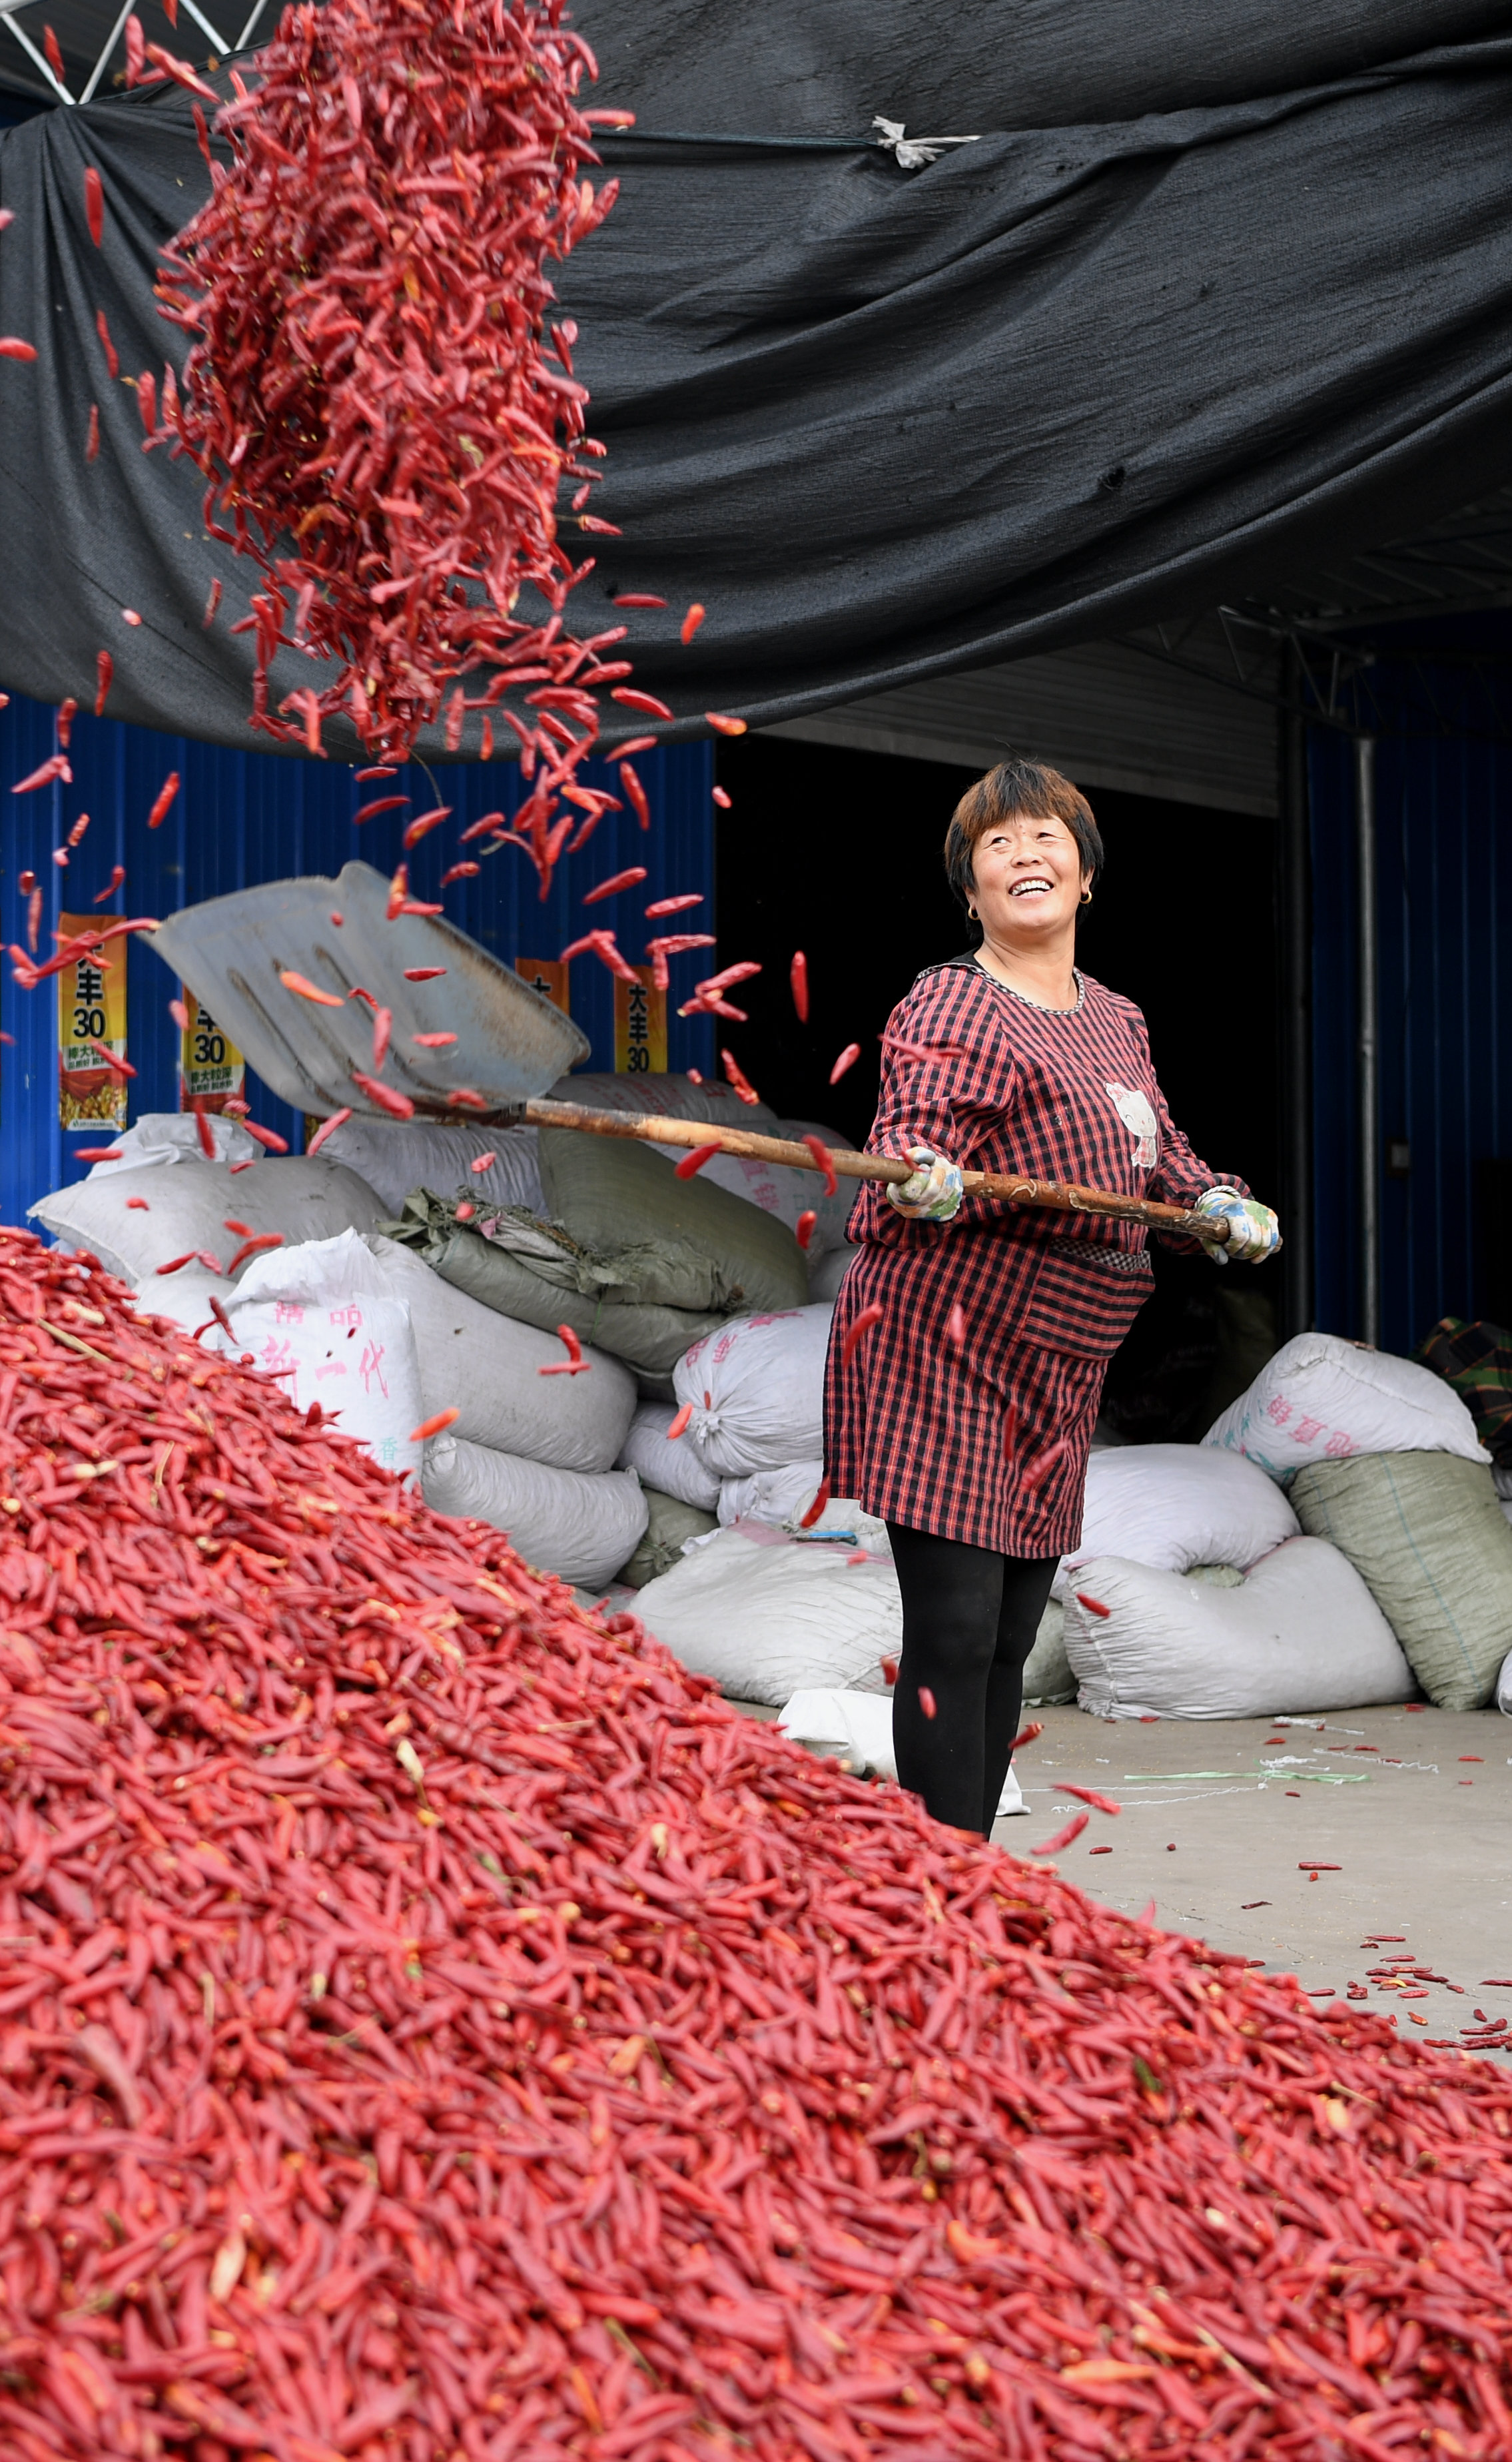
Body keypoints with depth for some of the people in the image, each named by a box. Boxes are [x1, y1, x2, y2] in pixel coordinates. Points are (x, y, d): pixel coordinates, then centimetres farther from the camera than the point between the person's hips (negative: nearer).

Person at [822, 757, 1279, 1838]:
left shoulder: (1118, 1021, 15)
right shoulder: (952, 1008, -9)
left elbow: (1159, 1151, 30)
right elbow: (904, 1139, -22)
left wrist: (1217, 1202, 12)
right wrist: (923, 1181, -44)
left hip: (1051, 1367, 8)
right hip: (943, 1351, -8)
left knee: (1011, 1639, 11)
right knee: (954, 1638, -11)